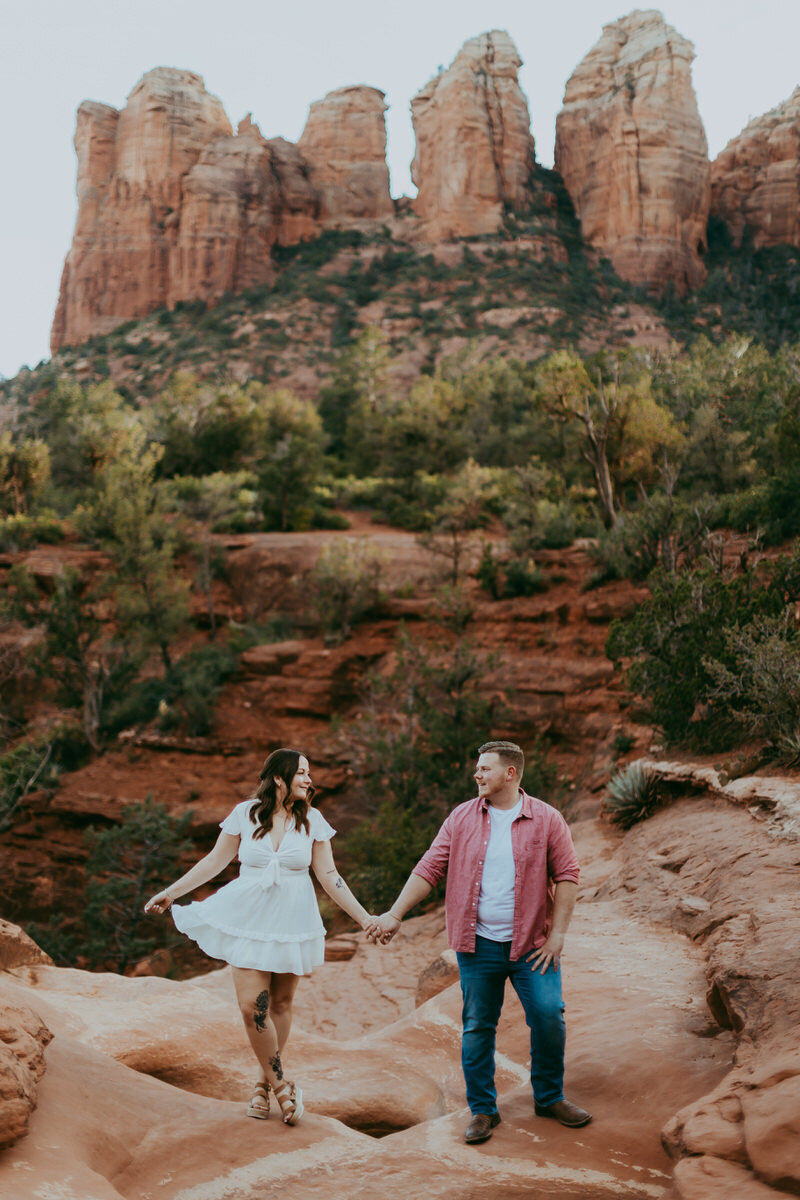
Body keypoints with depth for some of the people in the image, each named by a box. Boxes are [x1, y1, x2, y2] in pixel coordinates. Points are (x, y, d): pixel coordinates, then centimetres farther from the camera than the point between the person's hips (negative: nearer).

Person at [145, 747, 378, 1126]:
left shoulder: (312, 820, 0)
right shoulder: (245, 814, -4)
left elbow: (328, 875, 3)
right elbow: (215, 860, 5)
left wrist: (363, 917, -2)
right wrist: (170, 893, 5)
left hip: (293, 923, 1)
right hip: (250, 920, -1)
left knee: (280, 1004, 6)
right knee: (252, 1006, -10)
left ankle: (264, 1084, 25)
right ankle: (281, 1085, 6)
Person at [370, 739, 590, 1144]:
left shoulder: (547, 820, -2)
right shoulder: (462, 818, 3)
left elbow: (566, 876, -2)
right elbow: (429, 868, 3)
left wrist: (557, 934, -7)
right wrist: (394, 914, -1)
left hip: (531, 944, -1)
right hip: (478, 944, 1)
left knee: (549, 1018, -2)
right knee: (477, 1027, 5)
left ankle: (550, 1098, 20)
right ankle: (482, 1110, 20)